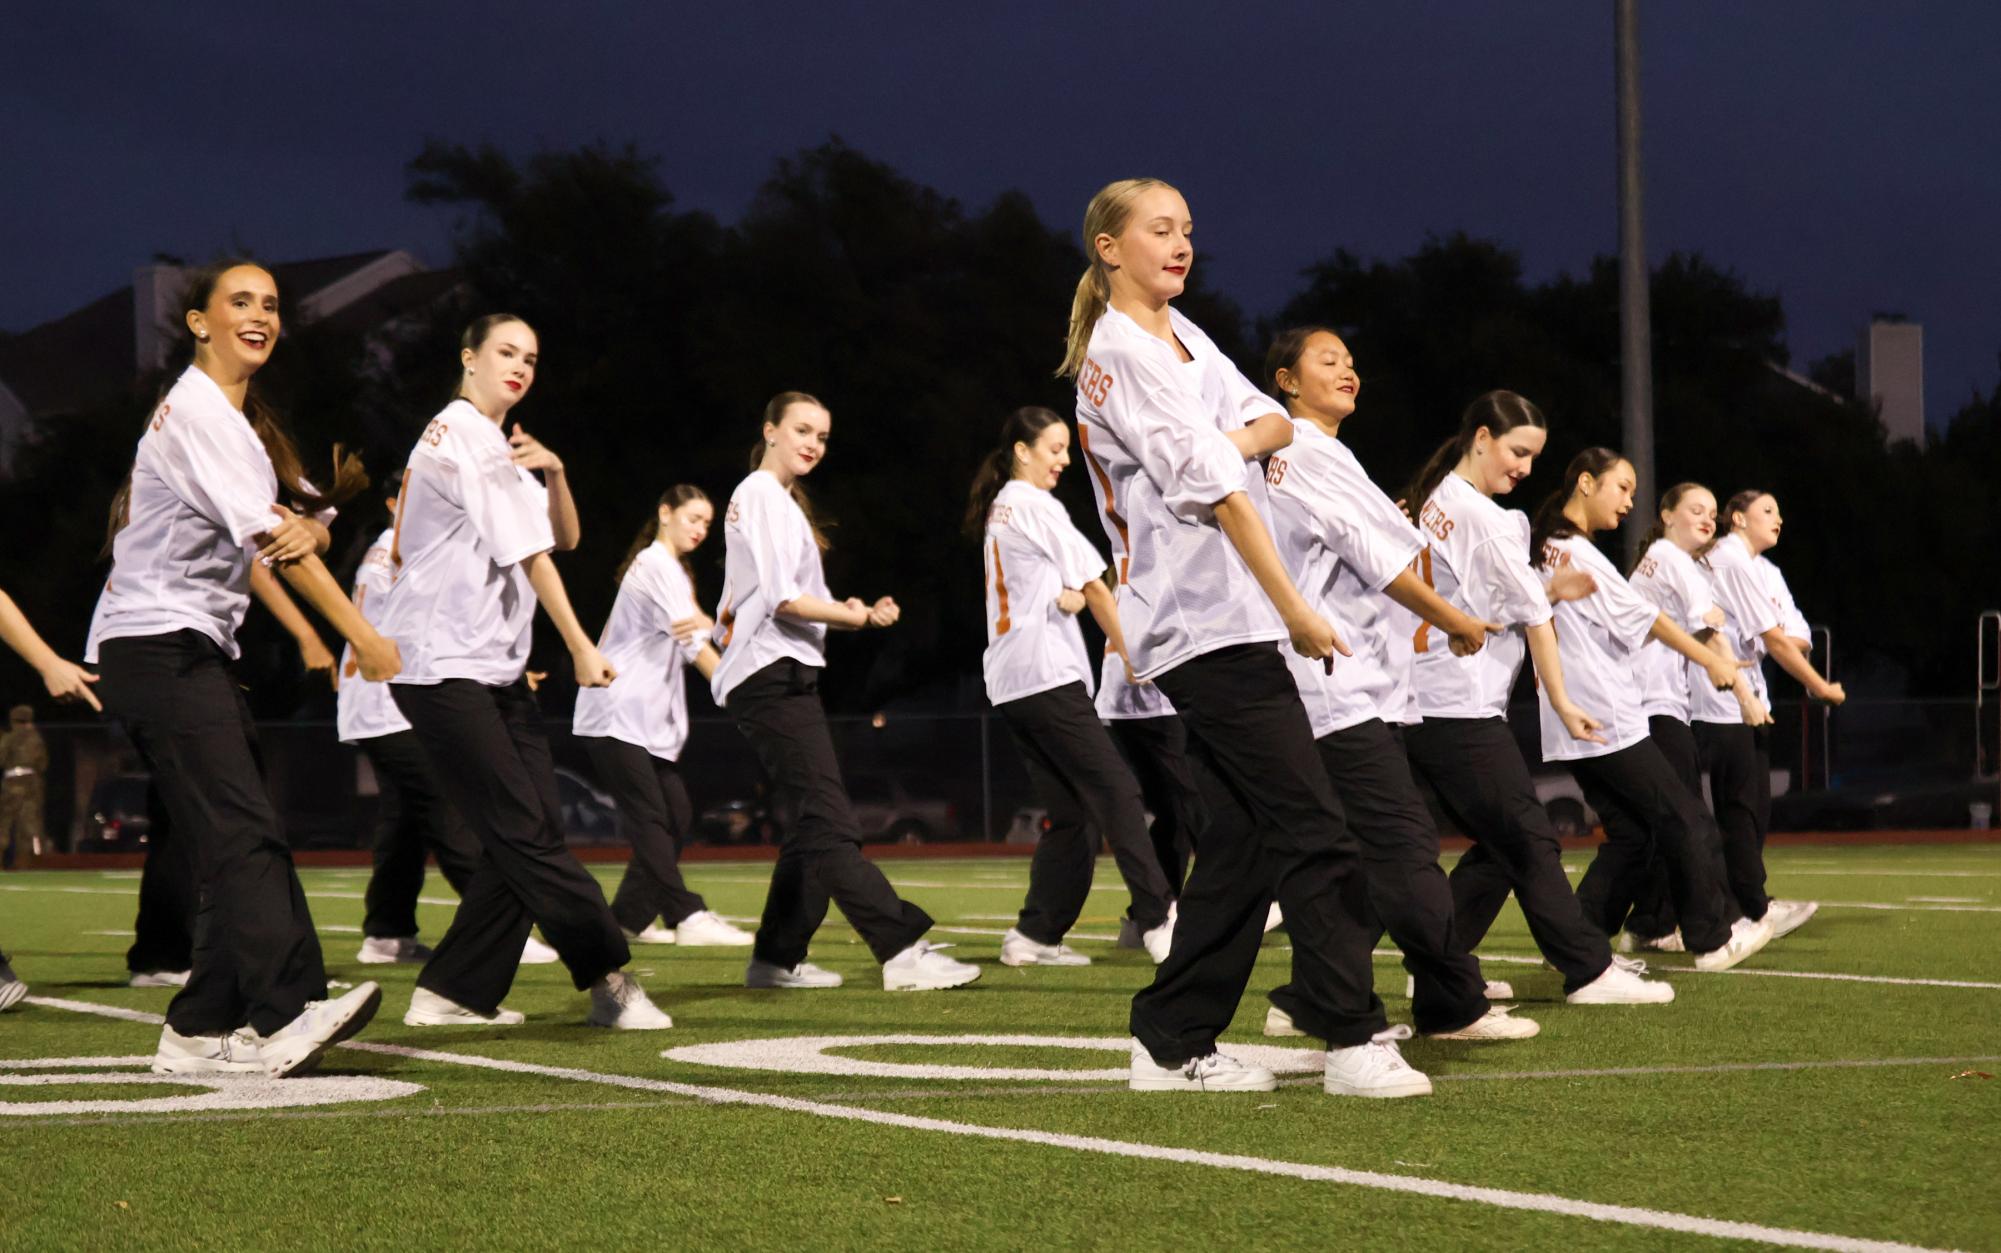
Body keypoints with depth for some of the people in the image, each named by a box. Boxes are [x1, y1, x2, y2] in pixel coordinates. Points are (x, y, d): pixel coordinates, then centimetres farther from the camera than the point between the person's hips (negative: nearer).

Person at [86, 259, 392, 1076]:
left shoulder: (238, 418, 21)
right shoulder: (197, 409, -11)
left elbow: (290, 528, 11)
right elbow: (269, 536, -16)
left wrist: (309, 527, -16)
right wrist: (362, 635, -15)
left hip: (196, 649, 10)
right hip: (158, 643, -10)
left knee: (238, 839, 4)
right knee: (242, 829, -21)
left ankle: (201, 1032, 4)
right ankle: (285, 1014, -31)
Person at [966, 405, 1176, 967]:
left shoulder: (996, 512, 22)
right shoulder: (1036, 505, -5)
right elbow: (1093, 584, -2)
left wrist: (1067, 597, 1)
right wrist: (1127, 649, 5)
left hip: (1008, 683, 9)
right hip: (1047, 673, -9)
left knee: (1068, 810, 9)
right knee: (1116, 792, -14)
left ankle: (1036, 936, 5)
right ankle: (1158, 921, -23)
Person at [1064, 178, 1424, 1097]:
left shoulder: (1180, 336, 18)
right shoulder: (1119, 352, -11)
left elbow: (1273, 421, 10)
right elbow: (1216, 492, -14)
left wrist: (1232, 441, -13)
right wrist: (1298, 612, -14)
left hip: (1227, 624, 10)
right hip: (1207, 624, -9)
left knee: (1246, 835, 9)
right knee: (1313, 831, -11)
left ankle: (1173, 1044, 13)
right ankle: (1354, 1039, -11)